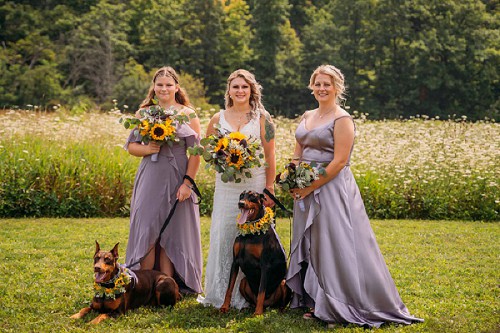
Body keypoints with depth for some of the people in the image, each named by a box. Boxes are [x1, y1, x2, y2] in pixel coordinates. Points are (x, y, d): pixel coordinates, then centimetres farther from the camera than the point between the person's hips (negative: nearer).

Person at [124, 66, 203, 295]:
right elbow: (131, 146, 10)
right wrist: (147, 149, -11)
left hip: (176, 179, -2)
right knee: (146, 231, -1)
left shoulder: (188, 114, 0)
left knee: (171, 233, 3)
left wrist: (187, 183, -11)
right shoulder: (144, 113, 8)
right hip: (149, 179, 2)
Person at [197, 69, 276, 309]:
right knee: (223, 234, 3)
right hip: (226, 185, 2)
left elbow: (270, 156, 1)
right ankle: (221, 292, 14)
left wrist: (269, 188, -4)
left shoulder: (262, 118, 2)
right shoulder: (218, 118, 9)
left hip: (254, 183, -2)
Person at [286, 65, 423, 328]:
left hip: (332, 188, -8)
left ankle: (338, 308, 3)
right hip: (306, 191, 8)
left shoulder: (342, 119, -9)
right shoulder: (306, 117, 13)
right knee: (309, 246, 11)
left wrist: (311, 187, -17)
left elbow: (339, 161, -16)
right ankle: (315, 303, 21)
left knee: (334, 246, -5)